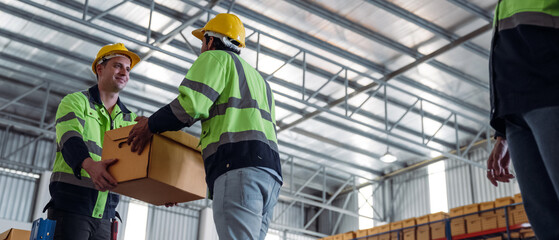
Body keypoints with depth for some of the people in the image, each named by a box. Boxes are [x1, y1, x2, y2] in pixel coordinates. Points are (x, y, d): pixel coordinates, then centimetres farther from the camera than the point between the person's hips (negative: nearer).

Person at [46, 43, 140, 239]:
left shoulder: (129, 119, 18)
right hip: (70, 207, -5)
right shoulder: (75, 101, 3)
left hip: (104, 214, 5)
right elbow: (70, 140, -16)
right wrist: (90, 165, -39)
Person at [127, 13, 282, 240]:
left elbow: (190, 104, -7)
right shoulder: (258, 79, 36)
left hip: (238, 168, -9)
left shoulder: (215, 58, 11)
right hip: (270, 172, 9)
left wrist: (150, 125, 7)